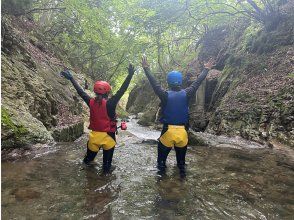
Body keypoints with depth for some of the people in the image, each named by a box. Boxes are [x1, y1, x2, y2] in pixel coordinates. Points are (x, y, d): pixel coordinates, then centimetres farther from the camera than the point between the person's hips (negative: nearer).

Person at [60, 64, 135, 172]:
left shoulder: (91, 102, -6)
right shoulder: (109, 103, -18)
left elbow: (80, 91, 4)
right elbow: (121, 91, -22)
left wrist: (71, 78, 16)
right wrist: (130, 75, -22)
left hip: (94, 135, 4)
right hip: (108, 136, -4)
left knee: (90, 155, 26)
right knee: (107, 157, 16)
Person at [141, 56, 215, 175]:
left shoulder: (165, 95, -13)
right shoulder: (186, 94, -8)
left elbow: (154, 83, -6)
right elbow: (197, 82, 3)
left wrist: (146, 68, 4)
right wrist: (206, 69, 15)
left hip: (168, 130, -2)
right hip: (183, 131, 2)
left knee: (163, 152, 17)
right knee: (181, 153, 23)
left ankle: (161, 168, 26)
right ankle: (182, 169, 33)